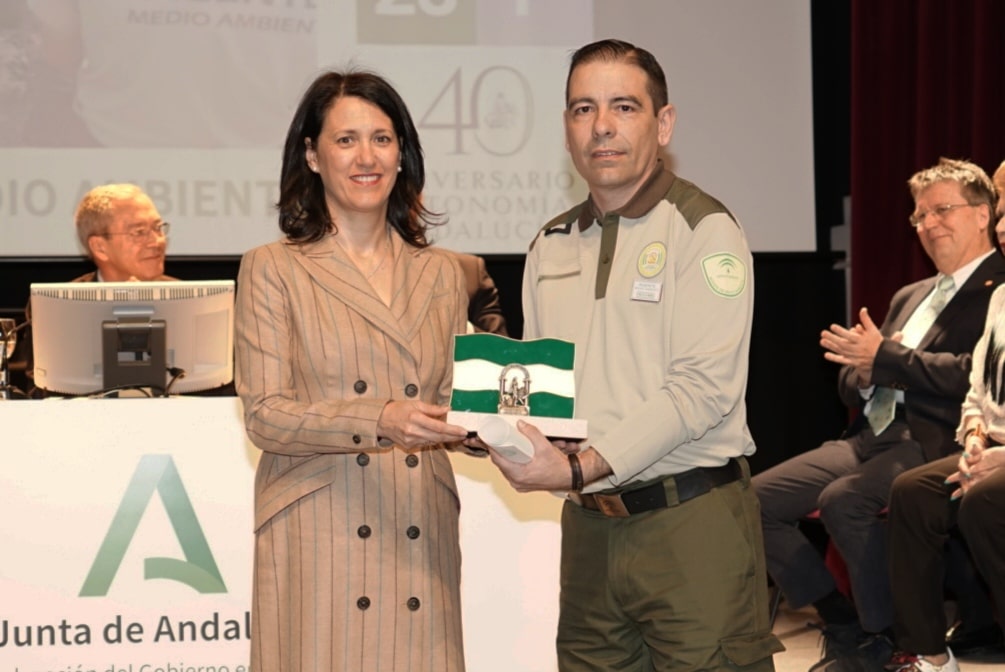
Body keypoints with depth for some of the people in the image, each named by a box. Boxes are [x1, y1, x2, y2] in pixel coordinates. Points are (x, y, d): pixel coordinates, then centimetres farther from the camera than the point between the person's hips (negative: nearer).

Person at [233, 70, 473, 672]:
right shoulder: (274, 270, 1)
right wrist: (379, 421, -20)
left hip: (419, 536, 3)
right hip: (317, 535, -3)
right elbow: (265, 416, -6)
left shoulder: (441, 273, 14)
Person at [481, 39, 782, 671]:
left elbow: (703, 388, -16)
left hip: (692, 523, -6)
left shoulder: (702, 228, -6)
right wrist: (510, 437, -4)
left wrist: (581, 467, -21)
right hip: (588, 525, 6)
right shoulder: (552, 246, 14)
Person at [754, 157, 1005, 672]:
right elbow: (852, 387, 22)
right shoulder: (910, 297, 24)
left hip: (936, 442, -9)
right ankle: (844, 628, 4)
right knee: (758, 498, -6)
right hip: (874, 437, 9)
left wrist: (883, 357, -12)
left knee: (843, 500, -33)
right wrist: (865, 372, -2)